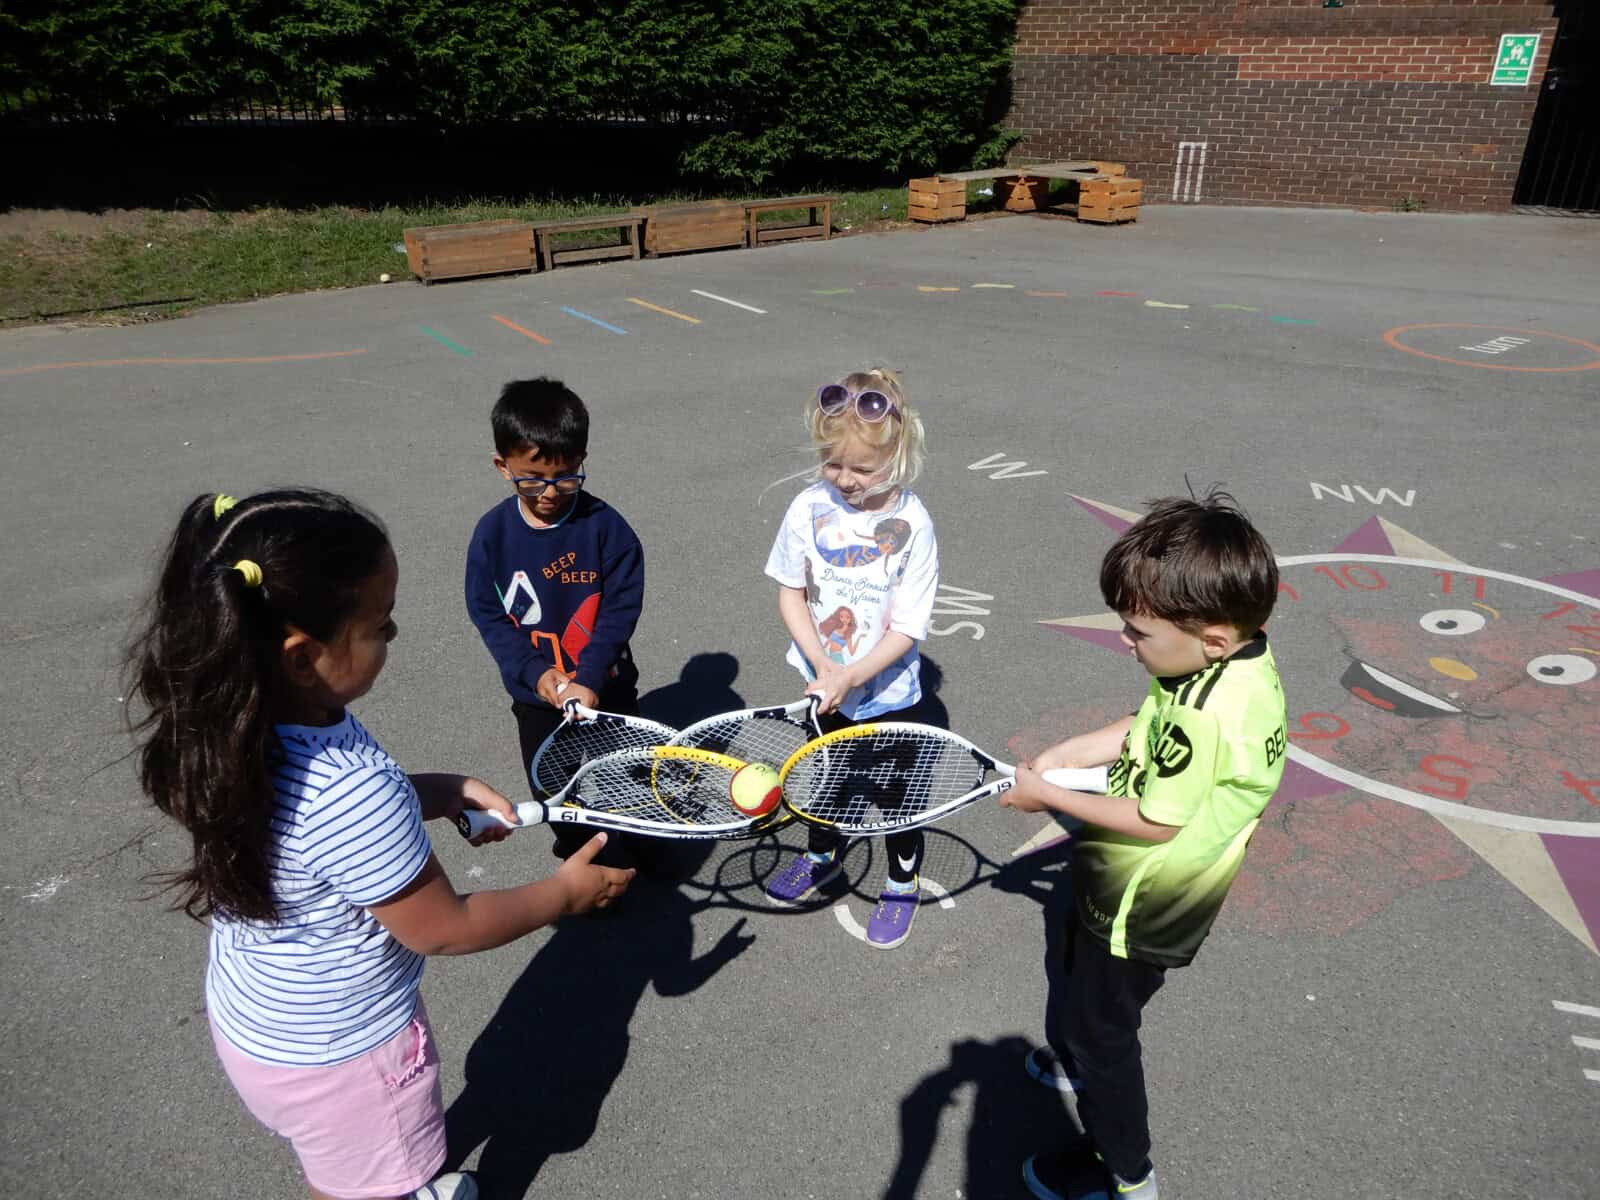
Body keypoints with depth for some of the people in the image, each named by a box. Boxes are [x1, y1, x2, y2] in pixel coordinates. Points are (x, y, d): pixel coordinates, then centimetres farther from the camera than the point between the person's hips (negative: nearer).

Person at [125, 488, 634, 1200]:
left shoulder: (229, 721, -17)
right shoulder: (353, 795, -41)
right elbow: (444, 929, -25)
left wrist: (443, 792, -5)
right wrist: (569, 892, -12)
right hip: (340, 1057, -7)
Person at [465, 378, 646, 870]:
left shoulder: (604, 525, -17)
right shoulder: (493, 532, -11)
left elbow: (621, 608, -16)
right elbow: (487, 613, -7)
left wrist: (590, 678, -24)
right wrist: (535, 674, -19)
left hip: (606, 690, -2)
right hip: (537, 695, 2)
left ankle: (622, 869, 38)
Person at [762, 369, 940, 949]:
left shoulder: (911, 524, -22)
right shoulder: (808, 508, -14)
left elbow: (907, 627, -20)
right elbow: (790, 594, -7)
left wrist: (850, 677, -30)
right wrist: (823, 667, -19)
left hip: (889, 694, -3)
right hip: (822, 685, 3)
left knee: (897, 792, 16)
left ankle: (902, 885, 43)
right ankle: (823, 855, 54)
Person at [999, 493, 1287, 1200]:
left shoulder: (1207, 716, -39)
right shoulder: (1233, 658, -11)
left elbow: (1154, 822, -29)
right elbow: (1147, 729, 3)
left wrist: (1046, 795, -19)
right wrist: (1071, 752, -6)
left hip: (1136, 912, -9)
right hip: (1135, 894, 9)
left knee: (1098, 1026, 14)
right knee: (1084, 977, 33)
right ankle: (1083, 1069, 61)